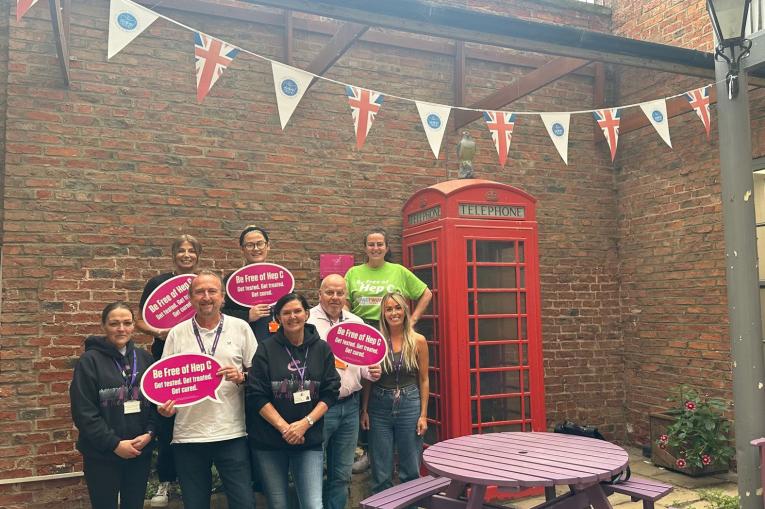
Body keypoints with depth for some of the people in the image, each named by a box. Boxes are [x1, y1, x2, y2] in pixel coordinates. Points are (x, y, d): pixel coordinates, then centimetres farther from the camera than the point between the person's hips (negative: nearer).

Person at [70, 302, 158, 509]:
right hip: (102, 456, -3)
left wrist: (149, 433, -9)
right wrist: (114, 443, -15)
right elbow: (84, 412, -11)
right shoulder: (90, 360, -7)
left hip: (140, 453, 4)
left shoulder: (144, 358, 6)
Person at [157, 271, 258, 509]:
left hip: (232, 433, -1)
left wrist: (241, 377, -14)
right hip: (188, 435, 1)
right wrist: (165, 404, -9)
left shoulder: (240, 328, 4)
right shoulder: (177, 333, 6)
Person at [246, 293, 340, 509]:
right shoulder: (266, 349, -2)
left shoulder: (322, 349, 3)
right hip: (268, 441, 0)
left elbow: (330, 392, 1)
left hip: (309, 440, 1)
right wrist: (284, 427, -14)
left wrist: (306, 423, -12)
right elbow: (257, 396, -6)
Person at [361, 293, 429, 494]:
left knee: (410, 470, 9)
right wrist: (364, 410, 0)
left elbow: (423, 379, 2)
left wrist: (423, 414, 0)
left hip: (409, 405, 0)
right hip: (379, 406, 0)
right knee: (381, 472, 8)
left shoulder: (418, 341, -2)